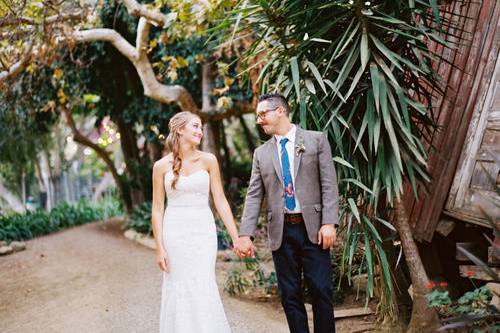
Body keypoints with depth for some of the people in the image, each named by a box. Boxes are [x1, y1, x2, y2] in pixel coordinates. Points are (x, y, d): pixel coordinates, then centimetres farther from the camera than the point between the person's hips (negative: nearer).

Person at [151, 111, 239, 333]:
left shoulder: (208, 160, 2)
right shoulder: (162, 166, 1)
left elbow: (220, 201, 2)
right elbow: (157, 209, 2)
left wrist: (236, 238, -3)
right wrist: (159, 247, -3)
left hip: (203, 231, 0)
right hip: (175, 232, 0)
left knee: (203, 289, -4)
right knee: (178, 289, 4)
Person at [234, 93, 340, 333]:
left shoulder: (316, 140, 3)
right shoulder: (261, 153, 12)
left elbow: (329, 184, -3)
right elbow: (254, 196, 6)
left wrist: (329, 223, -13)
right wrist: (245, 235, -5)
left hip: (313, 228, -3)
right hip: (281, 232, 3)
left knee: (321, 291, -2)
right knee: (290, 295, 6)